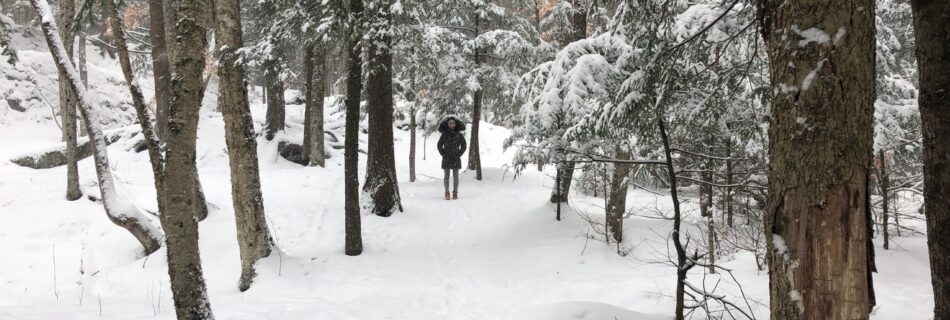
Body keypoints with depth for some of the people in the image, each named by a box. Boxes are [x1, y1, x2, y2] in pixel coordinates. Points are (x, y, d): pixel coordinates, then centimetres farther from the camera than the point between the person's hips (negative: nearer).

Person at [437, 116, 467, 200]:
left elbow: (463, 145, 4)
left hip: (456, 159, 0)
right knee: (446, 176, 3)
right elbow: (439, 145, 9)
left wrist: (459, 154, -2)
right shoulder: (444, 134, 0)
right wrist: (443, 154, 0)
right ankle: (447, 193, 9)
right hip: (446, 159, 0)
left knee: (455, 176, 2)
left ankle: (455, 193, 10)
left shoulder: (459, 134, -2)